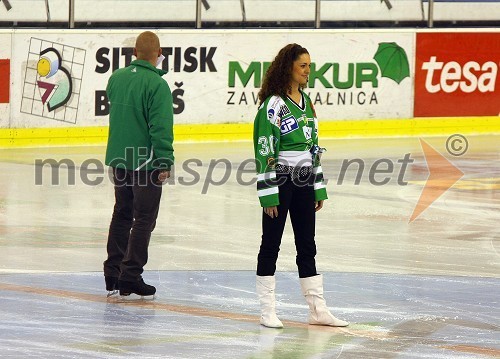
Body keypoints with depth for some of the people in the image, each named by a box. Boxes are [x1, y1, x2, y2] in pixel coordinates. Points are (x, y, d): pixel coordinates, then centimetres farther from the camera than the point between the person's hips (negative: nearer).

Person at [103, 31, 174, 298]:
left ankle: (112, 272, 19)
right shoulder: (157, 85, -18)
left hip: (119, 159, 7)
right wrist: (165, 163, -16)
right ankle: (130, 275, -2)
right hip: (146, 161, -7)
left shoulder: (116, 78, 4)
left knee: (122, 214, 18)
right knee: (143, 220, 1)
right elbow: (161, 128, -20)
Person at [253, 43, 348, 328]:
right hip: (280, 184, -7)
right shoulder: (273, 105, -12)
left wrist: (319, 188, 15)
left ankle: (318, 309, 14)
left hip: (303, 184, 7)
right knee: (271, 243, 1)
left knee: (307, 246, 10)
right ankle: (267, 311, 6)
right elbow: (264, 152, -15)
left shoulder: (307, 102, 12)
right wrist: (268, 194, -17)